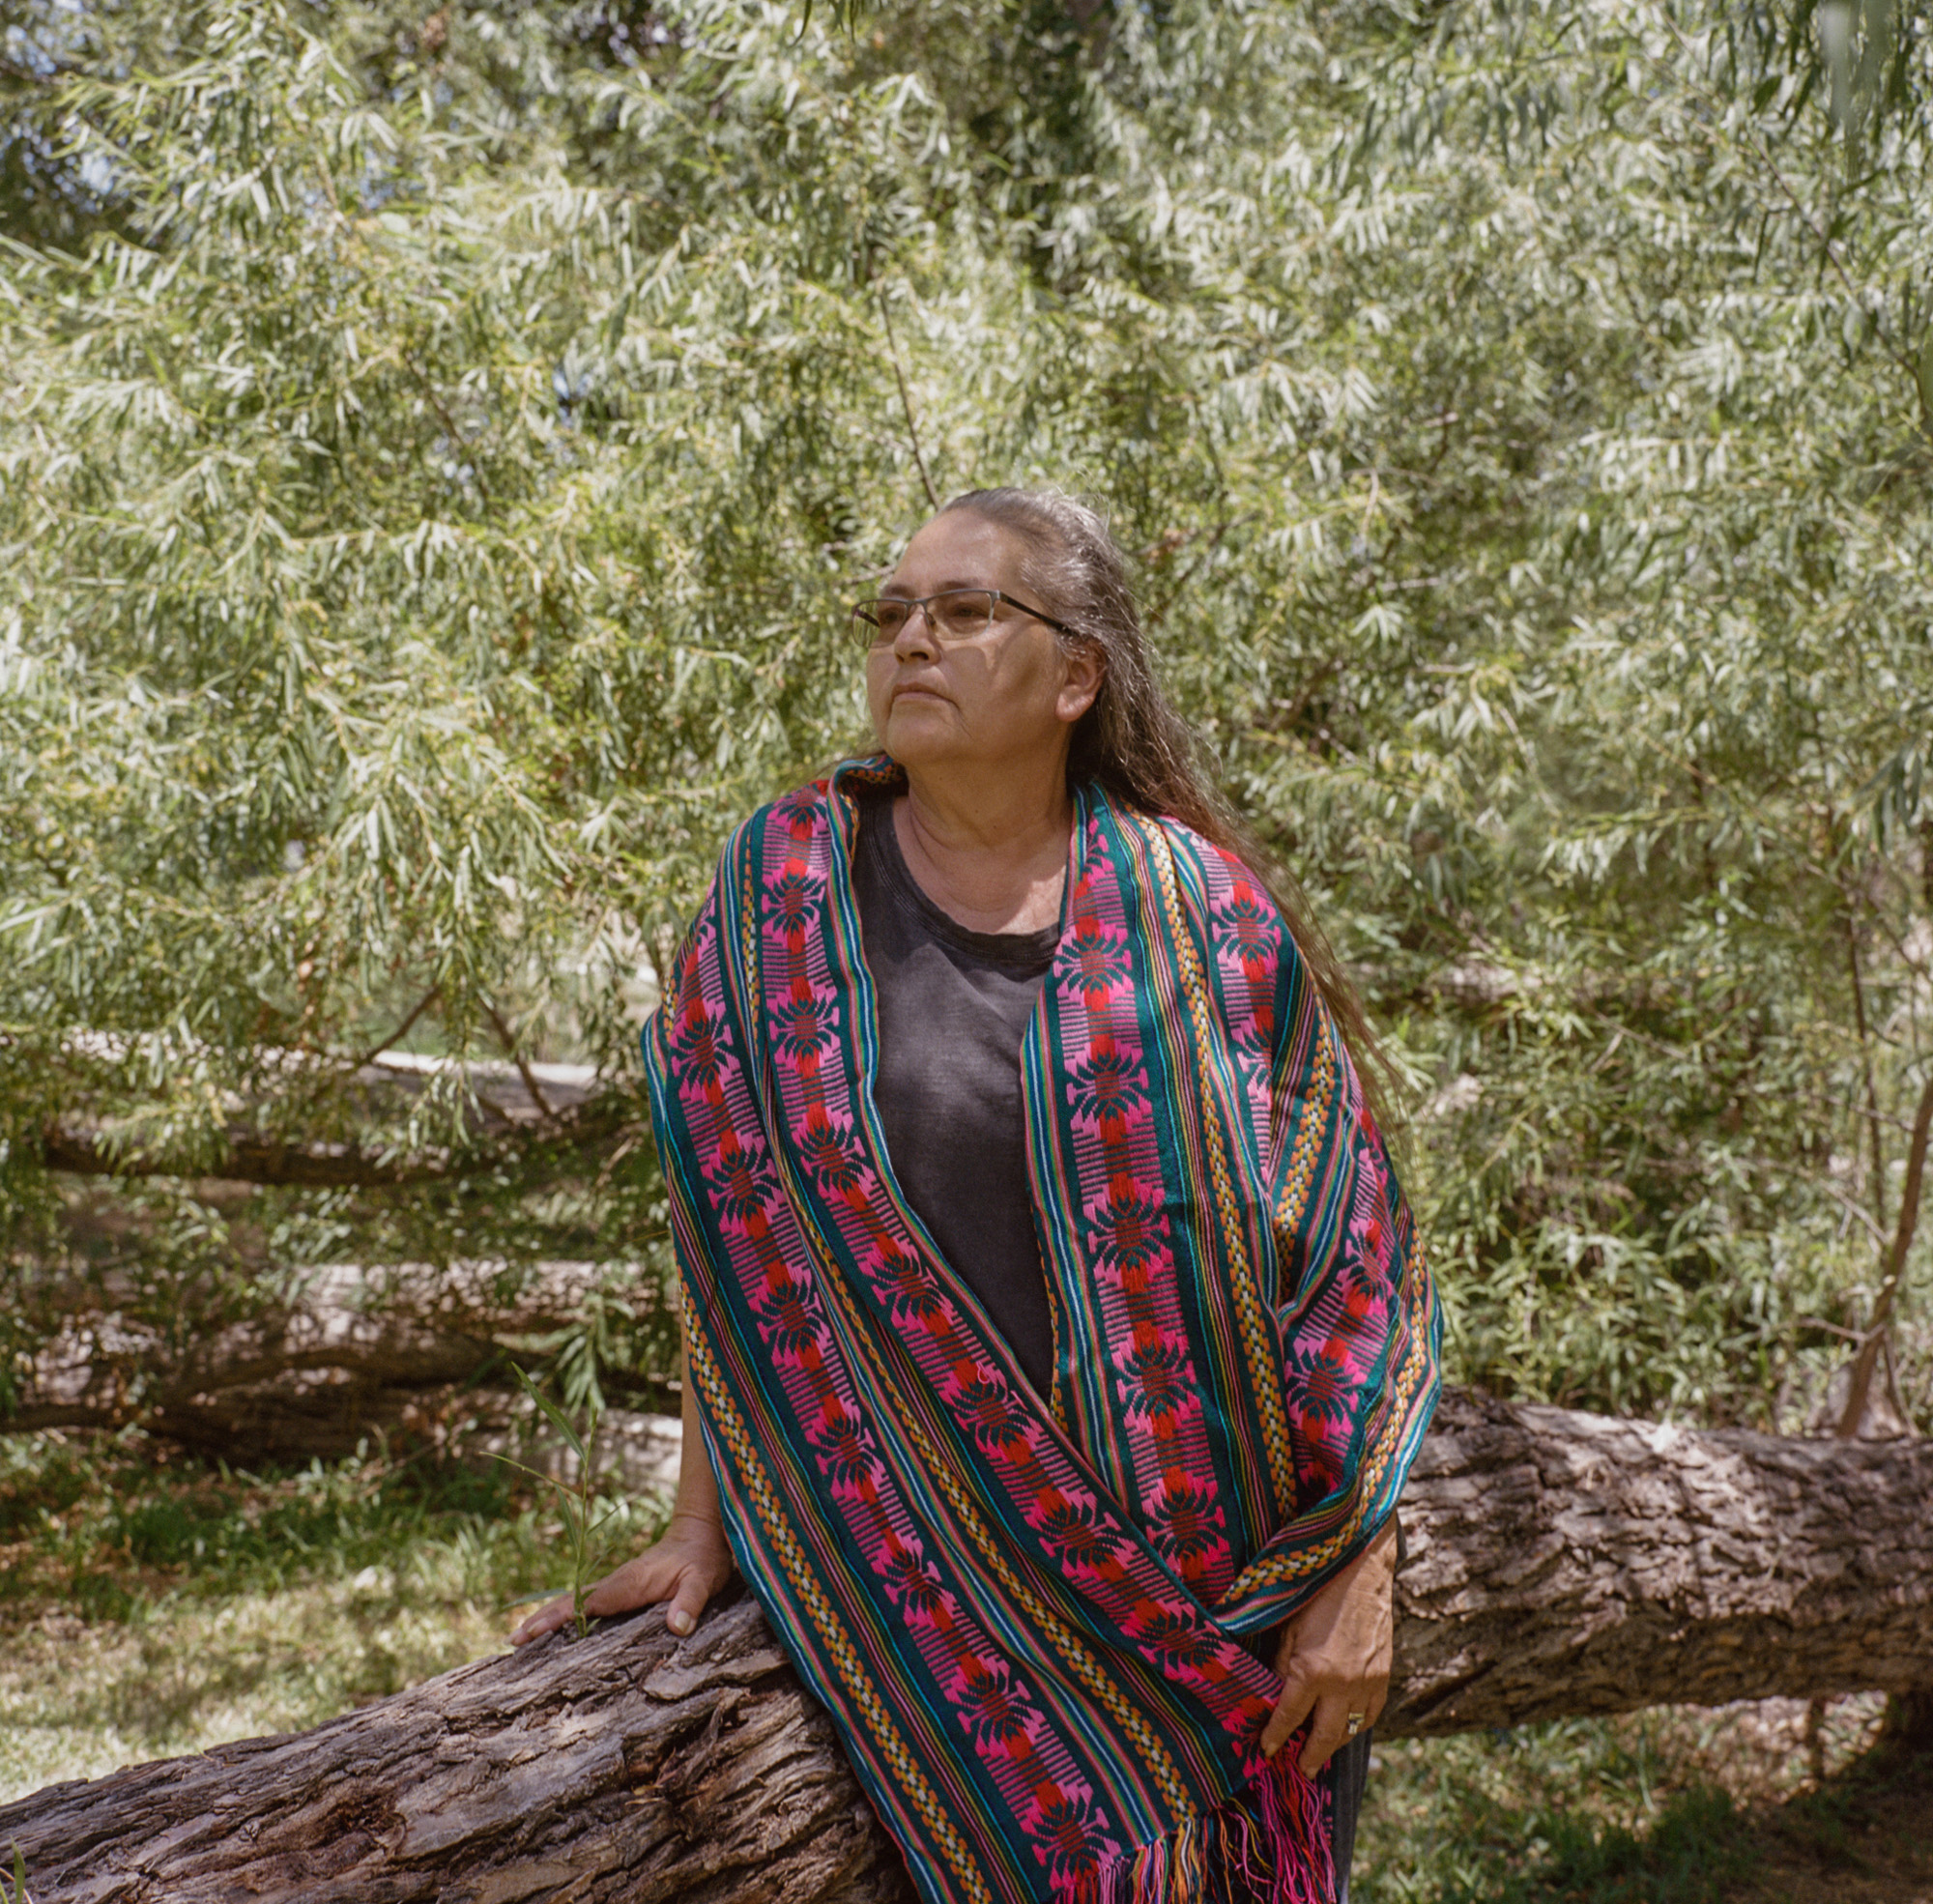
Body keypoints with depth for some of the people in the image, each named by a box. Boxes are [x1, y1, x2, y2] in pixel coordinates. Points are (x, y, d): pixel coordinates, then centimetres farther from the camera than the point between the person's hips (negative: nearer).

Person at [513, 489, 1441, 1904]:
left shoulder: (1205, 915, -2)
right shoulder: (786, 894, 0)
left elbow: (1344, 1253, -1)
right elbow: (735, 1234, 0)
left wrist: (1358, 1575, -5)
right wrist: (704, 1525, -2)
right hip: (928, 1574, 0)